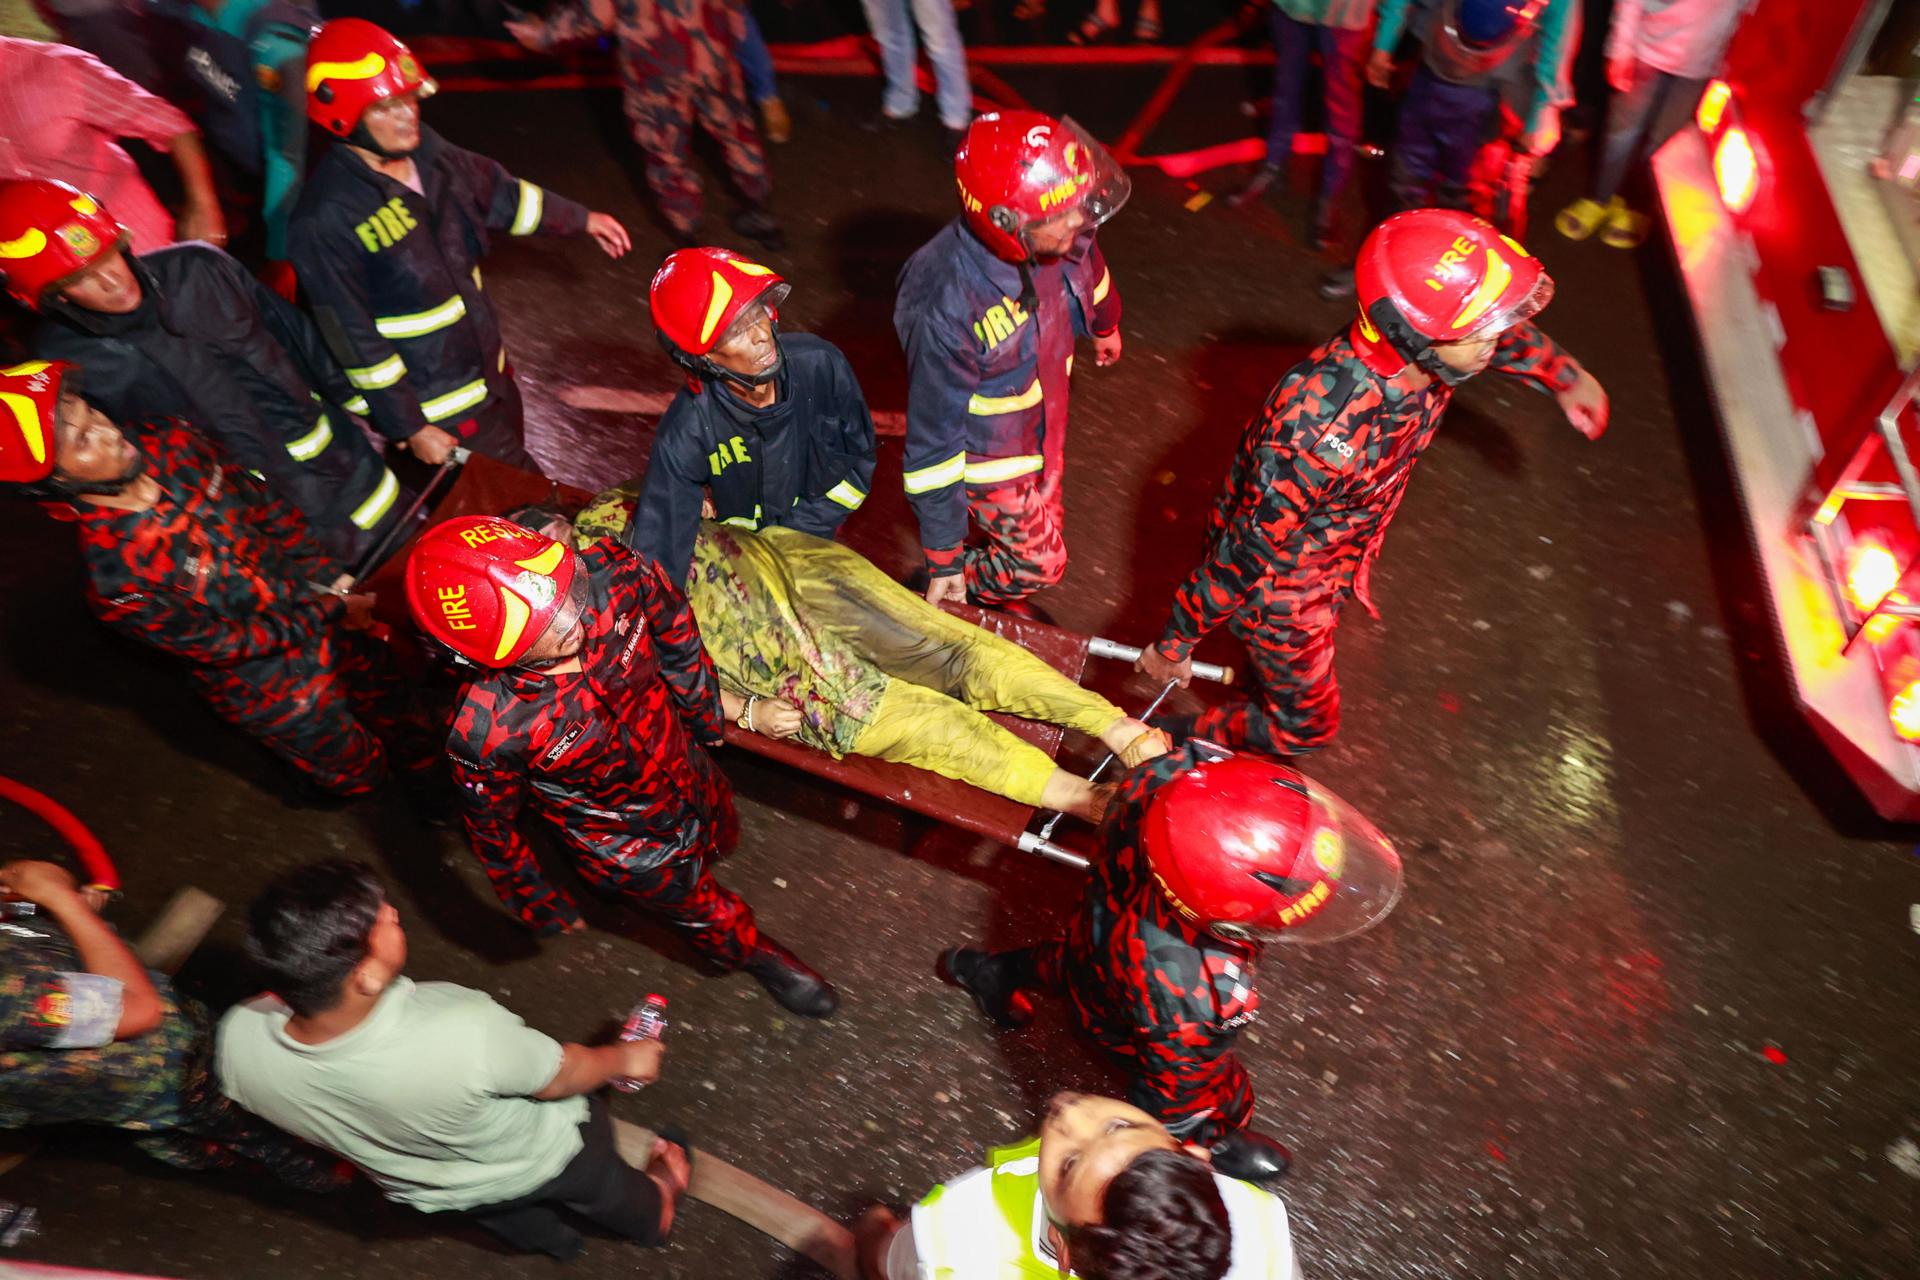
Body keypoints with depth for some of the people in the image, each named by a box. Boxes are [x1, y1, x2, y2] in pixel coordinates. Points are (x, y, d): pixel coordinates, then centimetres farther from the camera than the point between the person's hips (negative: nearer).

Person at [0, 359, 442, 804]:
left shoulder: (168, 444, -20)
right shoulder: (114, 578, -33)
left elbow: (262, 504, -4)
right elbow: (220, 644, -22)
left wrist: (328, 576, -10)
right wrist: (329, 613, -20)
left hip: (311, 599, 5)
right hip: (257, 674, -5)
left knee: (389, 702, 25)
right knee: (358, 772, 15)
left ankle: (424, 780, 54)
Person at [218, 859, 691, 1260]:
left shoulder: (238, 1040, -33)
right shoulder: (464, 1036, -47)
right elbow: (562, 1077, -25)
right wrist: (624, 1058, -3)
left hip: (426, 1191, 4)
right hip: (538, 1162, -4)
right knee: (598, 1180, 34)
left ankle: (547, 1235, 72)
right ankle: (649, 1215, 66)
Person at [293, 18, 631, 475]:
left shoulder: (424, 149, -4)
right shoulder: (325, 219, -26)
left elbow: (497, 192, 15)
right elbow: (356, 339, -21)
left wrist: (580, 219, 22)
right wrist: (410, 428, -18)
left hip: (489, 371, 8)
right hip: (438, 410, -8)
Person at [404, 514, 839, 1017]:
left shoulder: (615, 575, -34)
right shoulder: (487, 730, -40)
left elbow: (676, 634, -10)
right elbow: (490, 824, -18)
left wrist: (704, 720, 7)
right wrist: (540, 904, -1)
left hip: (690, 772, 3)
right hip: (629, 842, -3)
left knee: (721, 841, 34)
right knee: (712, 918, 25)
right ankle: (756, 954, 60)